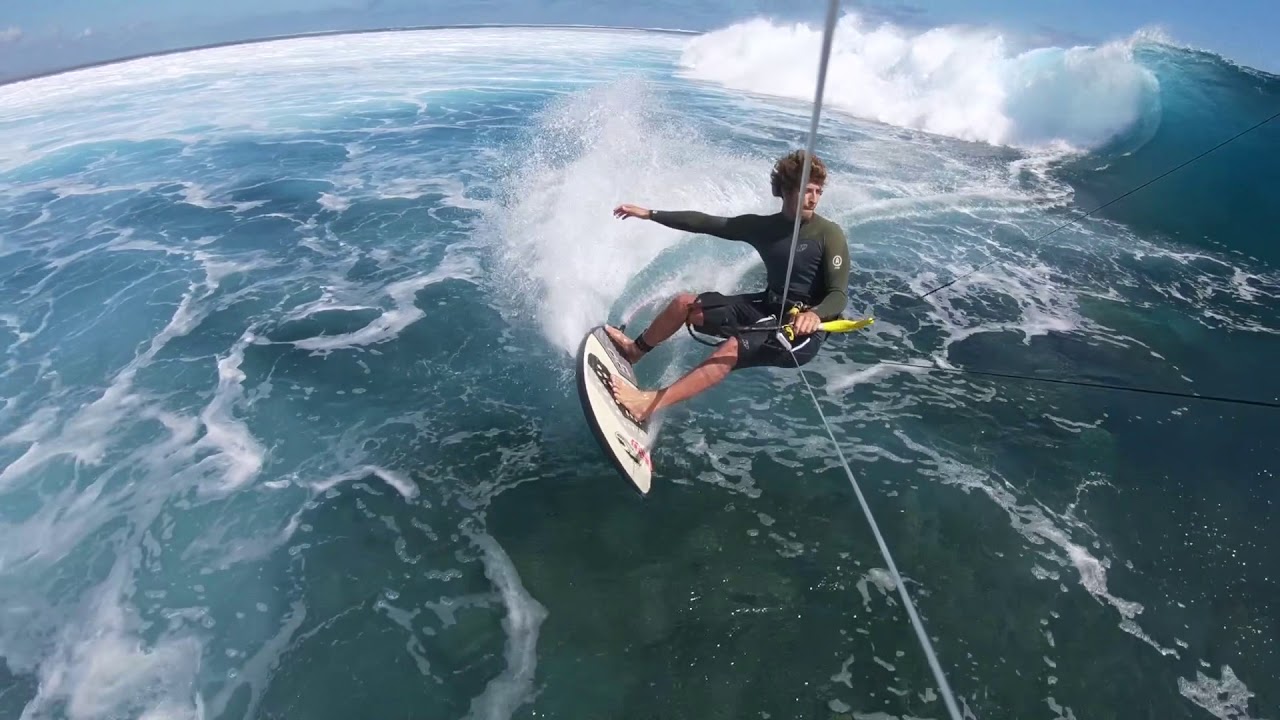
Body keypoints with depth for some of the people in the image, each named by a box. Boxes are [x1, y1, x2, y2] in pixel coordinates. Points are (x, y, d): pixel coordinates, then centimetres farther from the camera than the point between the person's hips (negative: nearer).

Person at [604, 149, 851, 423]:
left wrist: (814, 314, -42)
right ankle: (634, 350, 26)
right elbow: (707, 223, 5)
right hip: (767, 308, 6)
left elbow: (839, 295, -19)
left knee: (734, 347, -34)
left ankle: (648, 404, -35)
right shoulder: (763, 226, 2)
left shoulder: (829, 234, -13)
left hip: (803, 328, -6)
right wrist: (650, 214, 5)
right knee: (684, 303, 2)